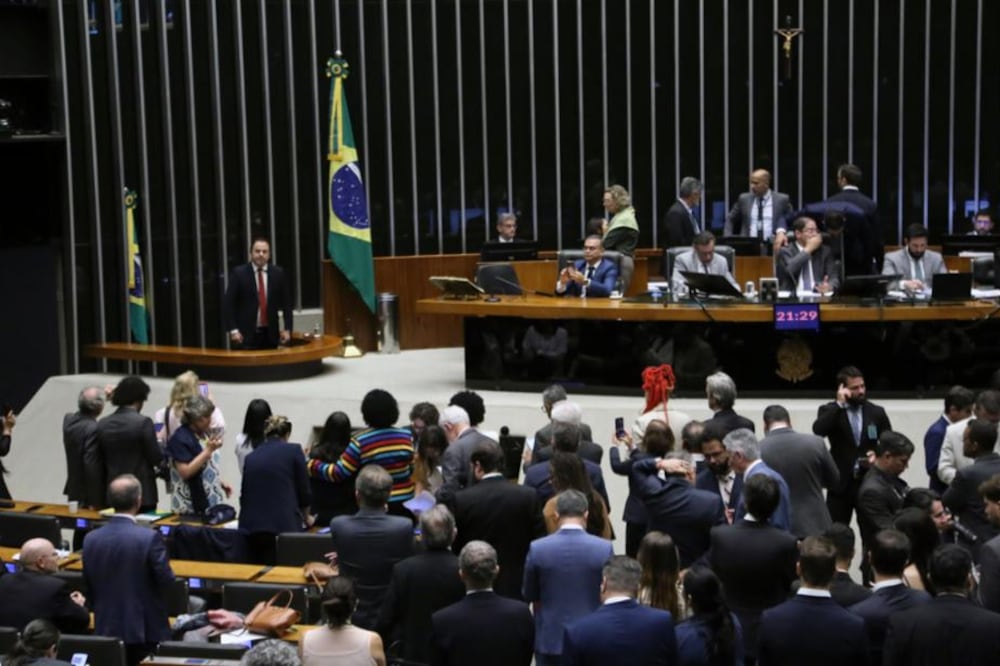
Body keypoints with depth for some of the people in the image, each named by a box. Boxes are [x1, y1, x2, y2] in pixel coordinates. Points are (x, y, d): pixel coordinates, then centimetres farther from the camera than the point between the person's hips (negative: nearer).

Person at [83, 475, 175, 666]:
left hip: (106, 631, 4)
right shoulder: (149, 538, -18)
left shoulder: (91, 539, -2)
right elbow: (166, 581, -12)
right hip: (146, 630, -4)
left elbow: (89, 587, 7)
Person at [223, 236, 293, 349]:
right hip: (246, 334, -3)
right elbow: (228, 303, -2)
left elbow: (286, 303, 9)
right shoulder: (239, 273, -1)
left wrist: (287, 329, 2)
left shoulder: (278, 273, 7)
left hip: (270, 334, 3)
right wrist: (233, 330, -9)